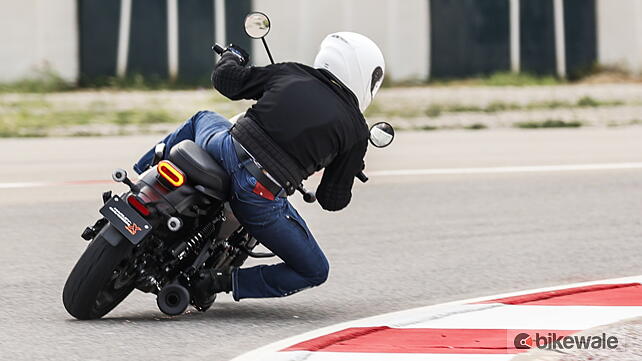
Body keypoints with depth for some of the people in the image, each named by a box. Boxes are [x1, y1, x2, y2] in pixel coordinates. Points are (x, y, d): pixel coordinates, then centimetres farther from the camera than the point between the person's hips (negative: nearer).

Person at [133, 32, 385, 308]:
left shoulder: (290, 73, 10)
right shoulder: (356, 131, 5)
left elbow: (225, 79, 15)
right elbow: (333, 200, 9)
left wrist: (232, 57, 38)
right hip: (262, 199, -4)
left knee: (203, 119, 41)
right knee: (314, 272, 17)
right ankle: (223, 282, 2)